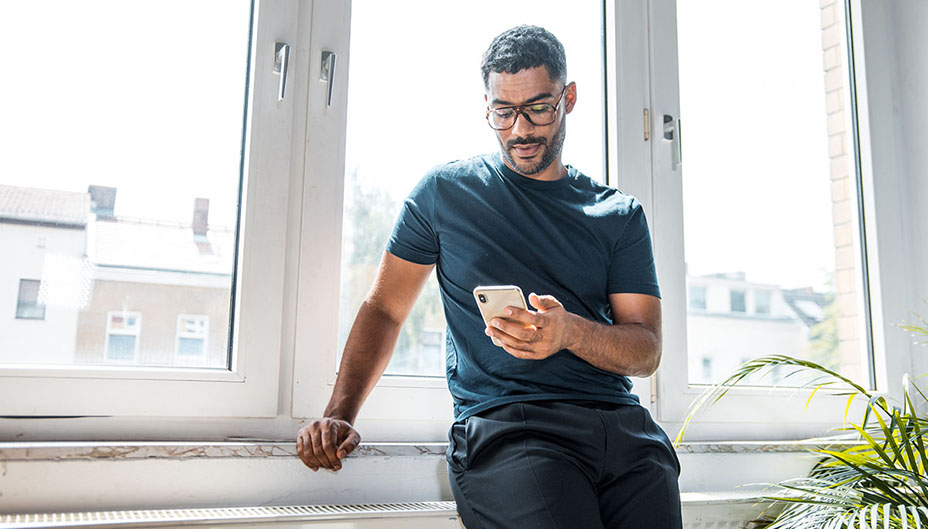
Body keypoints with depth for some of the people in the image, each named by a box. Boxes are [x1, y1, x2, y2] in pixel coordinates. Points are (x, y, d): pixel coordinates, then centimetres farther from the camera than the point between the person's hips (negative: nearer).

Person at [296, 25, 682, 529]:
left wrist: (569, 332, -16)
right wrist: (338, 414, 0)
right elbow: (384, 308, 13)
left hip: (623, 425, 3)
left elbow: (647, 349, 6)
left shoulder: (619, 214, 14)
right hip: (502, 425, -2)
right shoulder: (445, 191, 11)